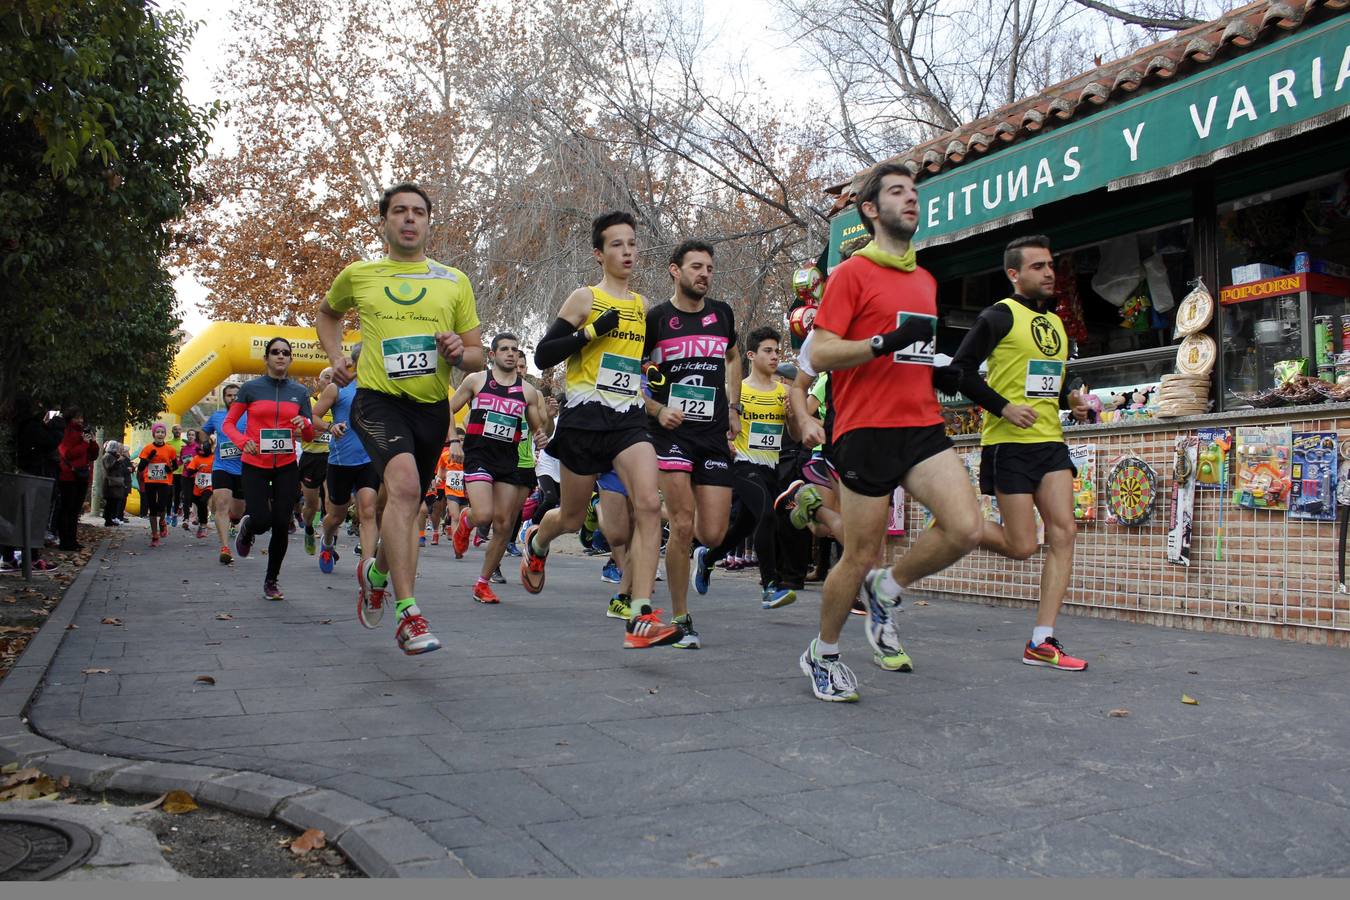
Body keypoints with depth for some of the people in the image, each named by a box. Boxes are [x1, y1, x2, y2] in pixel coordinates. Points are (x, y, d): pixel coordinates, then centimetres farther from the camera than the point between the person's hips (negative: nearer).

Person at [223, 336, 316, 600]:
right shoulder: (251, 388, -1)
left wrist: (305, 425, -15)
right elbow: (228, 423, 3)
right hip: (254, 465, -2)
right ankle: (246, 529, 26)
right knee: (261, 521, -13)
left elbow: (309, 436, 8)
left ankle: (271, 581, 17)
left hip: (287, 467, 2)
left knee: (281, 524, 0)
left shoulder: (300, 392, 6)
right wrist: (243, 440, -16)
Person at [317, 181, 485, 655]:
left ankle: (376, 572, 47)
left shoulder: (454, 281, 9)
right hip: (379, 399, -3)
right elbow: (327, 314, 29)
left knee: (408, 506, 15)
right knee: (404, 485, -29)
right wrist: (336, 356, 10)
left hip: (433, 406, 3)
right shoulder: (358, 274, 8)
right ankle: (408, 613, -28)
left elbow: (477, 356, 11)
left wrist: (460, 352, -12)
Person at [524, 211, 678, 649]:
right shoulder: (584, 298, -1)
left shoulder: (642, 306, 14)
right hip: (585, 418, -3)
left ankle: (641, 618, -20)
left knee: (649, 505, -19)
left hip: (630, 419, 3)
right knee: (572, 518, 12)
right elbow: (542, 356, -7)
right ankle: (536, 543, 49)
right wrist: (591, 332, -18)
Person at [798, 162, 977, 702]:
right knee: (860, 556, 0)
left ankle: (887, 592, 12)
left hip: (923, 425, 6)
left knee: (965, 529, -15)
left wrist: (942, 373, 10)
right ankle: (823, 655, 23)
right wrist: (884, 342, -22)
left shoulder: (926, 281, 20)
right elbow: (819, 354, -9)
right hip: (866, 429, -6)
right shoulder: (852, 273, -2)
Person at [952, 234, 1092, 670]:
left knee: (1062, 533, -5)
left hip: (1051, 441, 7)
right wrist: (1003, 407, -19)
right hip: (1009, 443, -7)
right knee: (1022, 546, -6)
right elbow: (961, 370, -12)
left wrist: (1070, 399, 8)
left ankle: (1041, 642, -1)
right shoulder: (1000, 316, -6)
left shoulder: (1055, 322, 18)